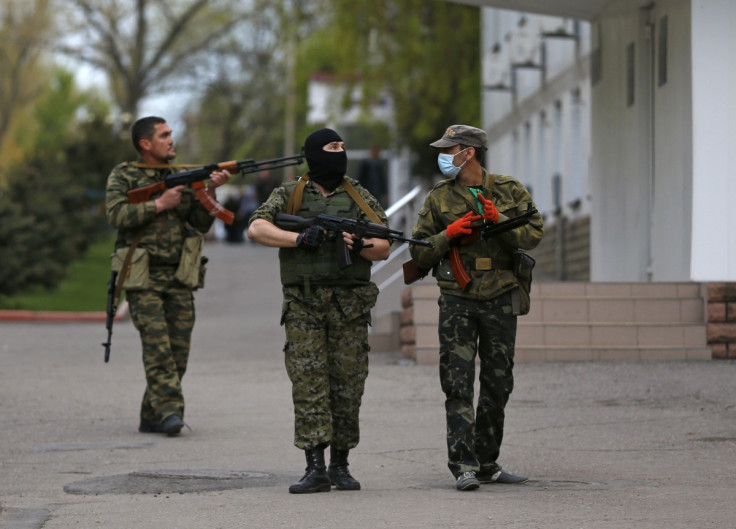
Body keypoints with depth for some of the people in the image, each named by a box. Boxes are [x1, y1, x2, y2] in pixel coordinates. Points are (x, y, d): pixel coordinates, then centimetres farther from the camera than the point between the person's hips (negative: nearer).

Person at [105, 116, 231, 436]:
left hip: (178, 277, 5)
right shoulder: (124, 176, 2)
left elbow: (200, 224, 9)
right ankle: (170, 410, -22)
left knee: (179, 350, 1)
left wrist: (210, 191, -6)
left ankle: (151, 417, 10)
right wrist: (160, 204, -13)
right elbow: (117, 215, -13)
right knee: (157, 346, -16)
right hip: (143, 276, -5)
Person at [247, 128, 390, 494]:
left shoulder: (360, 198, 11)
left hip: (349, 307, 2)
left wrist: (360, 245, -13)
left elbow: (383, 249, 8)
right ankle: (315, 468, -10)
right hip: (303, 305, -2)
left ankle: (340, 465, 12)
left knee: (347, 385, 2)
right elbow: (256, 229, -6)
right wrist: (299, 238, -15)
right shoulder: (289, 196, 7)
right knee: (308, 383, -8)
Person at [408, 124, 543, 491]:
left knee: (498, 385, 8)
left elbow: (533, 235, -2)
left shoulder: (509, 191, 5)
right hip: (457, 301, -2)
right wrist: (449, 233, -13)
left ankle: (486, 462, 20)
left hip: (500, 300, 2)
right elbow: (420, 252, 4)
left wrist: (499, 220, -17)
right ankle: (464, 465, -11)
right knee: (458, 385, -9)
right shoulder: (439, 198, 4)